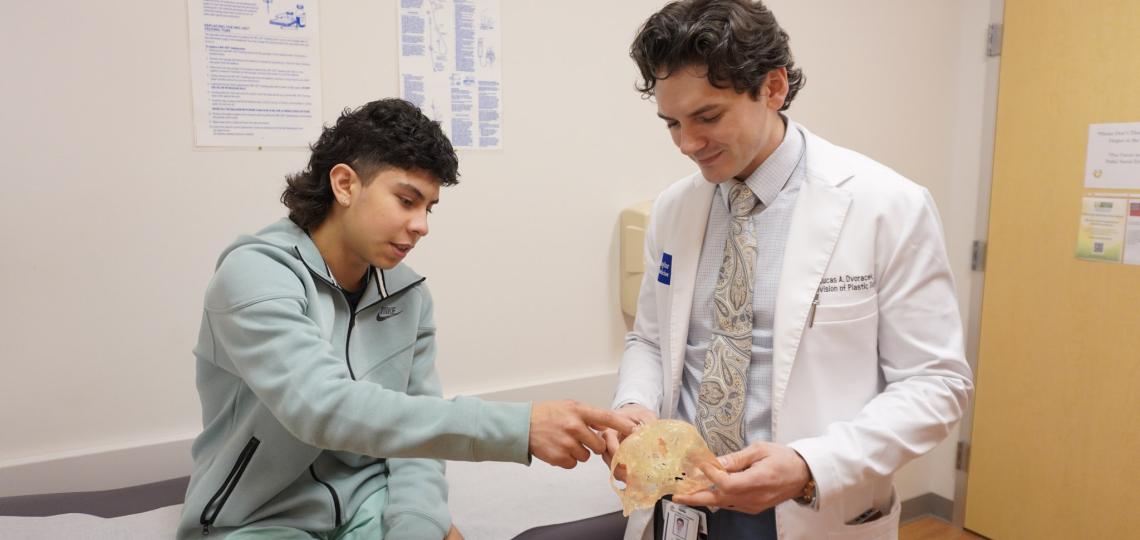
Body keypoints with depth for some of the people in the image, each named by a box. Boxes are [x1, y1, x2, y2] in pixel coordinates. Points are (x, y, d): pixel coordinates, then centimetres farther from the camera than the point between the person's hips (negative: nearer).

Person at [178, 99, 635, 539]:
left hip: (368, 502, 5)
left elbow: (416, 424, -1)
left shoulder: (409, 295, -1)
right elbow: (322, 409, -32)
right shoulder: (255, 273, -18)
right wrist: (517, 428, -38)